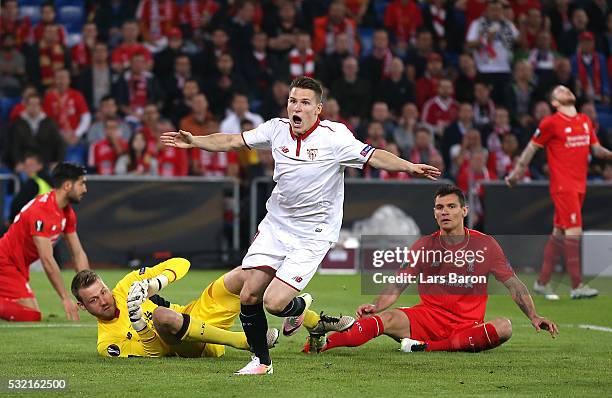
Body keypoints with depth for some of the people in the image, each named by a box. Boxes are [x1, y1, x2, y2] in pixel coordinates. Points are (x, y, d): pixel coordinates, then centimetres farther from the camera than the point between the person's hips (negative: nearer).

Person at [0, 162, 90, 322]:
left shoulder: (67, 213, 6)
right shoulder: (42, 210, -24)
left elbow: (78, 254, 9)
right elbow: (47, 260, -26)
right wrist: (65, 298, -24)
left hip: (20, 267, 10)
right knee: (32, 316, -21)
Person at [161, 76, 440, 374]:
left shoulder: (334, 136, -14)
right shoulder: (276, 128, 0)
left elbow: (374, 157, -18)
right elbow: (233, 141, 11)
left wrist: (409, 167, -32)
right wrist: (194, 142, 6)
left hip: (313, 235, -5)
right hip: (275, 224, 5)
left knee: (274, 303, -16)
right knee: (249, 297, -2)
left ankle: (300, 306, 22)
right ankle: (261, 361, 19)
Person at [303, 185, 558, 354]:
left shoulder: (484, 244, 5)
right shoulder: (424, 246, 7)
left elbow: (513, 284, 6)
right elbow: (398, 285, 3)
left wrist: (533, 316, -6)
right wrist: (375, 307, -16)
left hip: (468, 326, 0)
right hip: (428, 317, 0)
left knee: (504, 327, -32)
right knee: (387, 319, -28)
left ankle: (426, 347, -34)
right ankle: (321, 343, -43)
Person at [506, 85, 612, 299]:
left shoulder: (585, 121, 14)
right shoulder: (551, 123, -6)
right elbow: (532, 147, 0)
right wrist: (517, 173, 1)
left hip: (579, 185, 7)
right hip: (562, 186, -7)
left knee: (559, 233, 11)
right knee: (574, 231, -13)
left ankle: (542, 282, 19)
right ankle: (577, 286, -14)